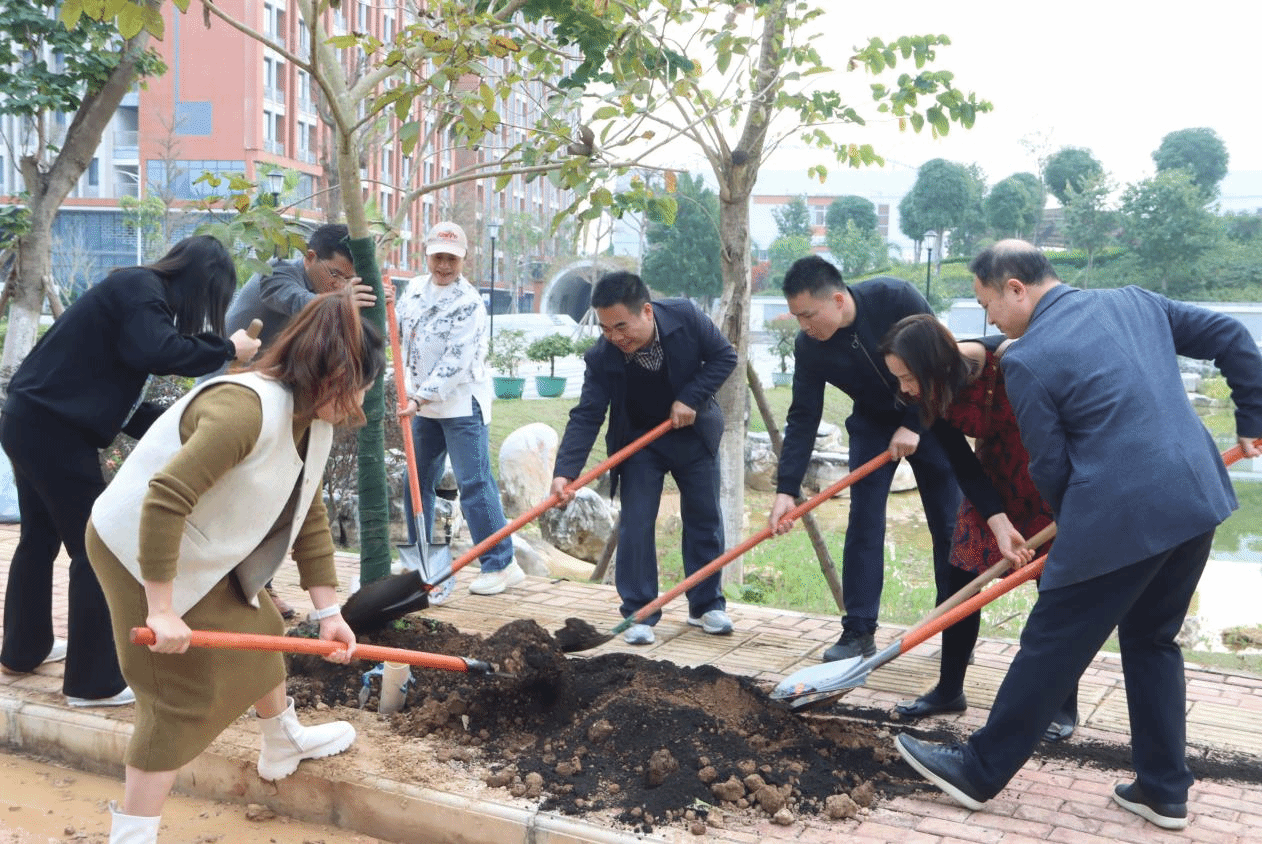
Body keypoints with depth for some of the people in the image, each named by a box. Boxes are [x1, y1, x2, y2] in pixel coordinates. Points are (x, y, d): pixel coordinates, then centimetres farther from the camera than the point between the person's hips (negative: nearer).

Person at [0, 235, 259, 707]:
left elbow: (121, 395, 17)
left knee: (40, 537, 24)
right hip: (55, 429, -10)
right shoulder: (140, 290, -12)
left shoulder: (135, 289, 16)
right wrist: (227, 348, -20)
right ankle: (93, 681, 5)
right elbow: (157, 352, -32)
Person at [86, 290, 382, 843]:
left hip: (203, 552, 9)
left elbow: (309, 519, 5)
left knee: (259, 633, 21)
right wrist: (161, 611, -33)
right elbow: (164, 500, -38)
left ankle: (284, 746, 47)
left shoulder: (315, 422, -2)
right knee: (186, 694, -6)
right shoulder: (245, 407, -33)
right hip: (138, 550, -9)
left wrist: (328, 611, 3)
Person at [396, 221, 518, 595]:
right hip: (424, 403, 8)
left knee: (474, 483, -11)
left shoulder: (469, 303, -15)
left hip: (462, 404, -8)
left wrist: (420, 398, -25)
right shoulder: (415, 288, 8)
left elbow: (455, 363, -21)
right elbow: (398, 333, 18)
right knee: (417, 481, 15)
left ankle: (501, 564, -5)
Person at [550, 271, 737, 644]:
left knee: (705, 520, 9)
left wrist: (691, 397, -23)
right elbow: (586, 416, -27)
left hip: (694, 432, 2)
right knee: (635, 524, -8)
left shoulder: (686, 317, -25)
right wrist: (565, 471, -39)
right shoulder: (601, 358, -26)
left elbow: (724, 356, -12)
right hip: (639, 441, -1)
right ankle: (639, 614, 3)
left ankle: (706, 605, 23)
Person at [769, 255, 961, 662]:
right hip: (873, 423, 2)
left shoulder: (897, 299, -29)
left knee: (948, 524, 0)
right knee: (863, 522, -7)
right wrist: (786, 489, -21)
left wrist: (913, 425, -23)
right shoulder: (809, 347, -19)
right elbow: (803, 419, -16)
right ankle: (858, 632, 1)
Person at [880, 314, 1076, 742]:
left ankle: (1064, 706, 14)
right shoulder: (934, 395, -18)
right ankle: (949, 690, 16)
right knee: (959, 576, 1)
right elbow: (965, 468, -12)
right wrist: (1000, 525, -23)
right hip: (996, 474, 5)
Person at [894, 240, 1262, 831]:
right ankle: (1164, 790, 28)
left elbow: (1050, 467, -5)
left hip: (1120, 519, -8)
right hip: (1199, 499, 8)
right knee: (1152, 640, 22)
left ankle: (979, 771, 19)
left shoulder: (1026, 361, -10)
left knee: (1051, 647, 4)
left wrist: (1076, 525, 13)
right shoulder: (1135, 301, 10)